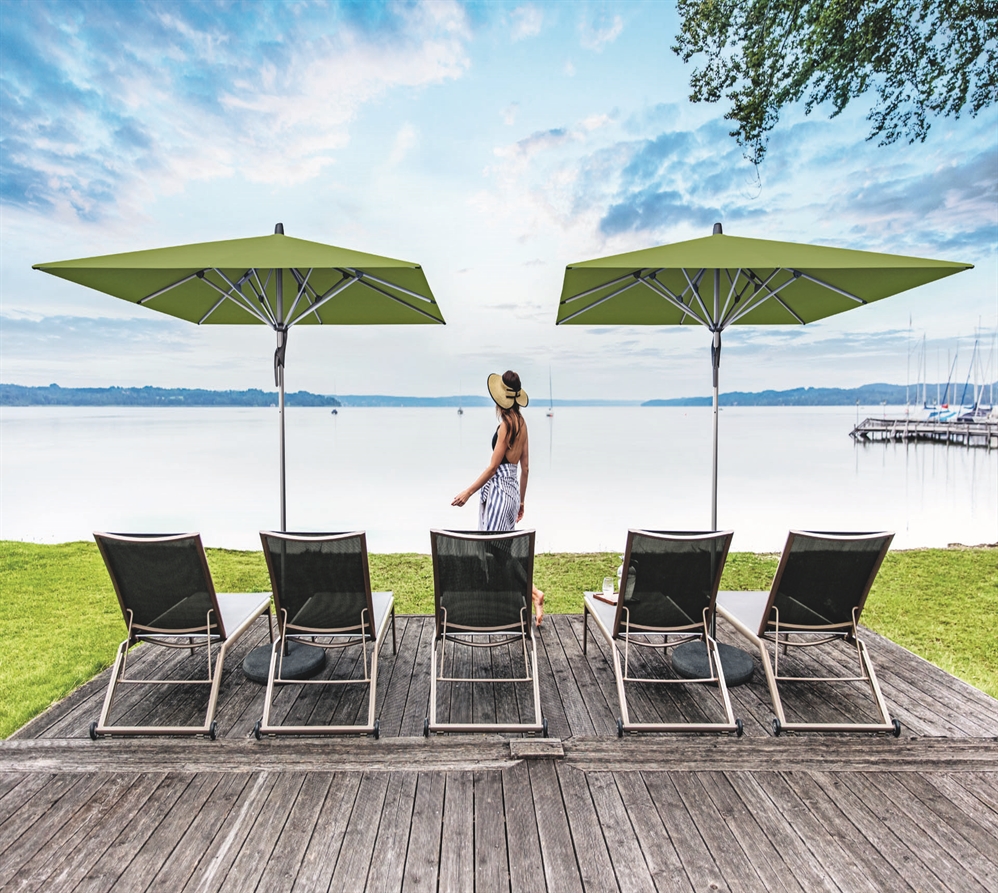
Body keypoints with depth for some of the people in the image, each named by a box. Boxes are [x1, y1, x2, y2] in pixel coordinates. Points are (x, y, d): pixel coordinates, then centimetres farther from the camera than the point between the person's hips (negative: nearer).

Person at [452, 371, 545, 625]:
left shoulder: (506, 424, -15)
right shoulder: (521, 424, 8)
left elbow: (493, 467, -14)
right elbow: (525, 468, 12)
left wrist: (468, 492, -8)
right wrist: (521, 501, 20)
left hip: (499, 490, -9)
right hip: (513, 489, 9)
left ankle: (534, 594, -2)